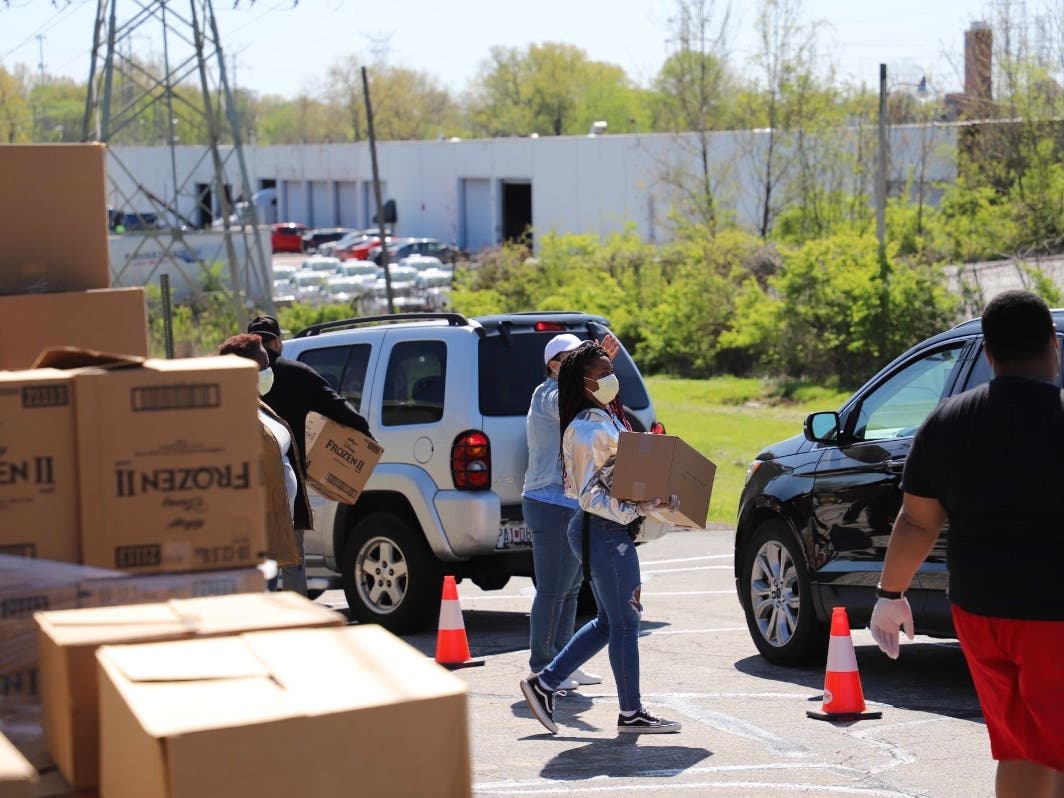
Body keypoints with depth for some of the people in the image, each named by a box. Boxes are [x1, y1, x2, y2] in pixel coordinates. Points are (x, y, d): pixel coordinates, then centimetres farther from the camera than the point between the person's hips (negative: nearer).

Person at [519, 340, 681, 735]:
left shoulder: (607, 420, 15)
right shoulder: (586, 429, -16)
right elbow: (589, 494, -20)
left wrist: (652, 499, 11)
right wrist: (633, 511, -26)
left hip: (612, 529, 10)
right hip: (603, 531, -10)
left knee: (609, 621, 16)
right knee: (625, 621, -1)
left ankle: (543, 684, 19)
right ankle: (631, 713, 8)